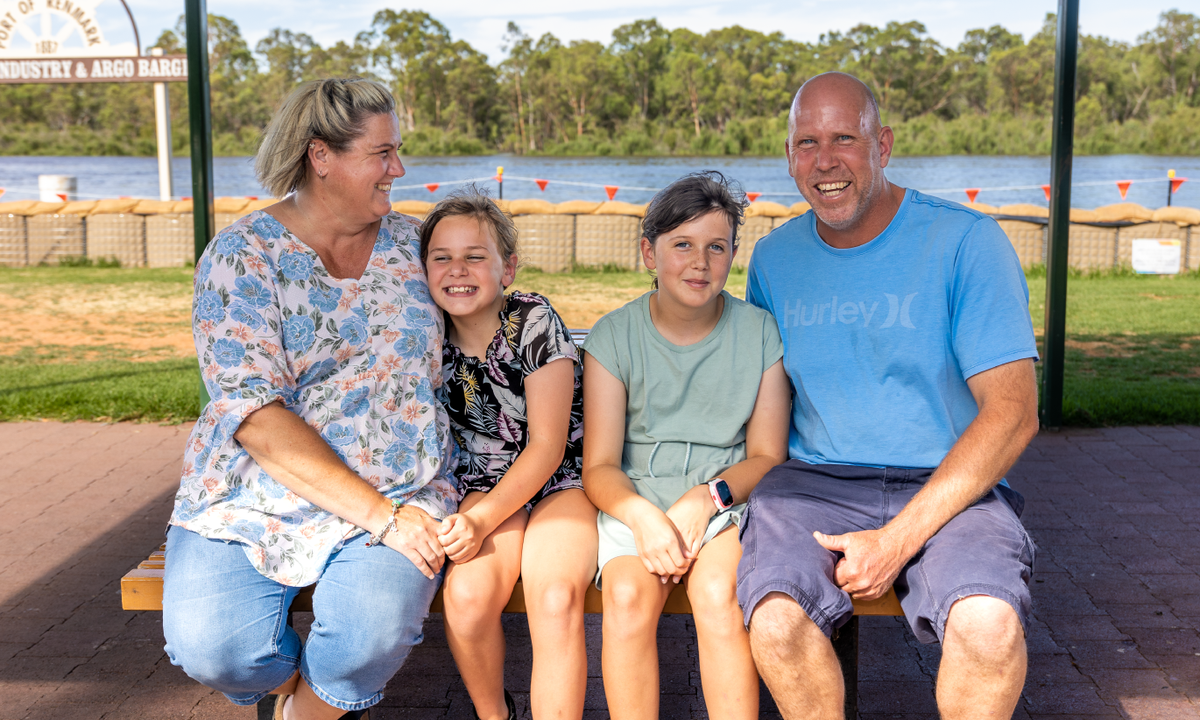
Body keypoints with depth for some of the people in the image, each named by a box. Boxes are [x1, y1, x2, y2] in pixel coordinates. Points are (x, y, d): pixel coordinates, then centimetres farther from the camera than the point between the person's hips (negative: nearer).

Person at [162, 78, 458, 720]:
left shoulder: (410, 241, 8)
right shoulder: (243, 254, -5)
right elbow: (256, 416, -15)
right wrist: (379, 514, -20)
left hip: (398, 498, 2)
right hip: (252, 499, -1)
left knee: (373, 635, -28)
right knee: (211, 648, -25)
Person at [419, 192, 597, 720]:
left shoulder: (535, 322, -11)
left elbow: (546, 447, -12)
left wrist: (483, 519, -23)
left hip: (560, 480, -2)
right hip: (483, 486, 3)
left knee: (556, 599, -31)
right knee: (466, 593, -26)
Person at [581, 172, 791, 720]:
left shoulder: (759, 332, 4)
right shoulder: (613, 335, 2)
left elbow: (767, 456, 4)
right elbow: (599, 465, -2)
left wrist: (706, 499, -15)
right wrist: (643, 516, -23)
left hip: (728, 497, 0)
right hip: (634, 501, 0)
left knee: (720, 595, -30)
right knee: (628, 595, -28)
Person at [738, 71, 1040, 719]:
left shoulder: (965, 241, -4)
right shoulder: (773, 258, 10)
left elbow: (1012, 413, -9)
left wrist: (898, 538, -17)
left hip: (949, 489, -2)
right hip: (813, 483, 2)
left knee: (990, 625, -32)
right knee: (775, 619, -29)